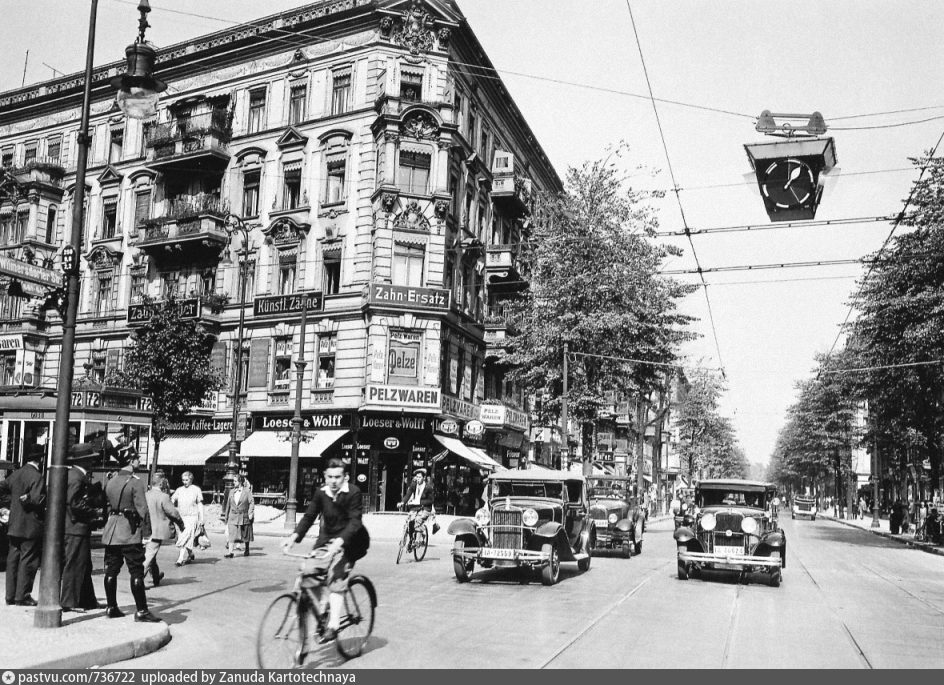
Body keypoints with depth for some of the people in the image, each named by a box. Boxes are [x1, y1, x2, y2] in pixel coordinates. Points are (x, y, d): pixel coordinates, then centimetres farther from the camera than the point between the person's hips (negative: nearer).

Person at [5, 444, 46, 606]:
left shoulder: (15, 474, 10)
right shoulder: (37, 476, -15)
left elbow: (11, 495, 13)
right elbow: (38, 500, -22)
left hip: (14, 525, 8)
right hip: (31, 526, -8)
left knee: (13, 560, 12)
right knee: (28, 561, 0)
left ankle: (11, 595, 17)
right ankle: (22, 596, 3)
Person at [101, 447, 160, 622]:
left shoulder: (110, 482, 10)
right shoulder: (136, 482, -12)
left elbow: (107, 506, 13)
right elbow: (142, 509, -14)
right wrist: (147, 532, -9)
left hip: (111, 531, 7)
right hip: (130, 531, -7)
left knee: (111, 570, 13)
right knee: (136, 572, -4)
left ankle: (111, 607, 20)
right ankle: (141, 611, -3)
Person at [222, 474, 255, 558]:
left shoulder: (247, 491, -5)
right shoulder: (232, 492, 8)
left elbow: (252, 502, -10)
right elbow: (228, 504, 14)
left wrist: (250, 512, -22)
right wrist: (226, 515, 15)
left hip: (243, 517, -3)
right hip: (233, 517, 3)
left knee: (245, 535, 11)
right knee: (231, 535, -9)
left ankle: (246, 550, 28)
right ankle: (230, 552, -12)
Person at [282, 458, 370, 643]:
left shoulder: (353, 492, -16)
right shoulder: (320, 493, -2)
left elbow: (354, 521, -24)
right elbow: (309, 516, -4)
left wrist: (339, 542, -39)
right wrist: (294, 536, -20)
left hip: (349, 540, -5)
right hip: (327, 538, 5)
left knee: (336, 579, -20)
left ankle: (333, 626, -19)